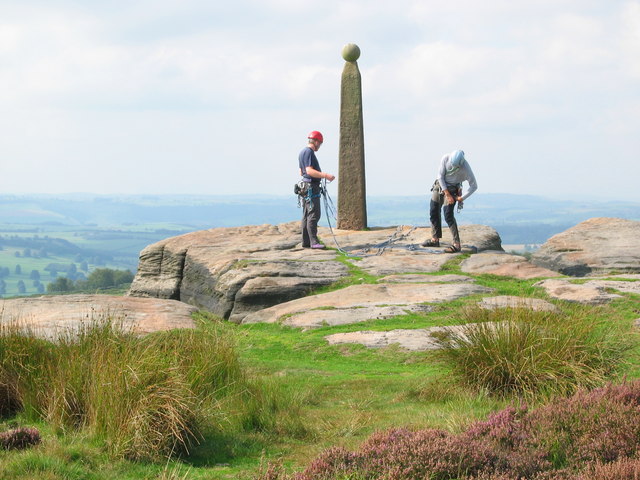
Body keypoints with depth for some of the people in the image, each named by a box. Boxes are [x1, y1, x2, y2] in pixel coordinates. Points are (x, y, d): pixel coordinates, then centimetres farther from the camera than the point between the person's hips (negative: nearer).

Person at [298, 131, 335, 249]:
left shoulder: (302, 152, 19)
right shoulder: (309, 152, -13)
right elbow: (309, 171, -22)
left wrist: (320, 175, 37)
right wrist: (325, 175, -25)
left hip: (305, 187, 11)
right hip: (311, 187, -11)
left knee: (306, 216, 11)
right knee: (314, 215, -13)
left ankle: (306, 242, 12)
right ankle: (313, 241, -16)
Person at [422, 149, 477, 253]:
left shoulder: (466, 168, -26)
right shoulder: (445, 159, -21)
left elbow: (474, 186, -15)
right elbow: (440, 176, -14)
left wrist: (462, 198, -16)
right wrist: (447, 194, -17)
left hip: (452, 189, -4)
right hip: (439, 185, 4)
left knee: (448, 215, -16)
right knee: (434, 212, 7)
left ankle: (456, 244, -16)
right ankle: (435, 239, 19)